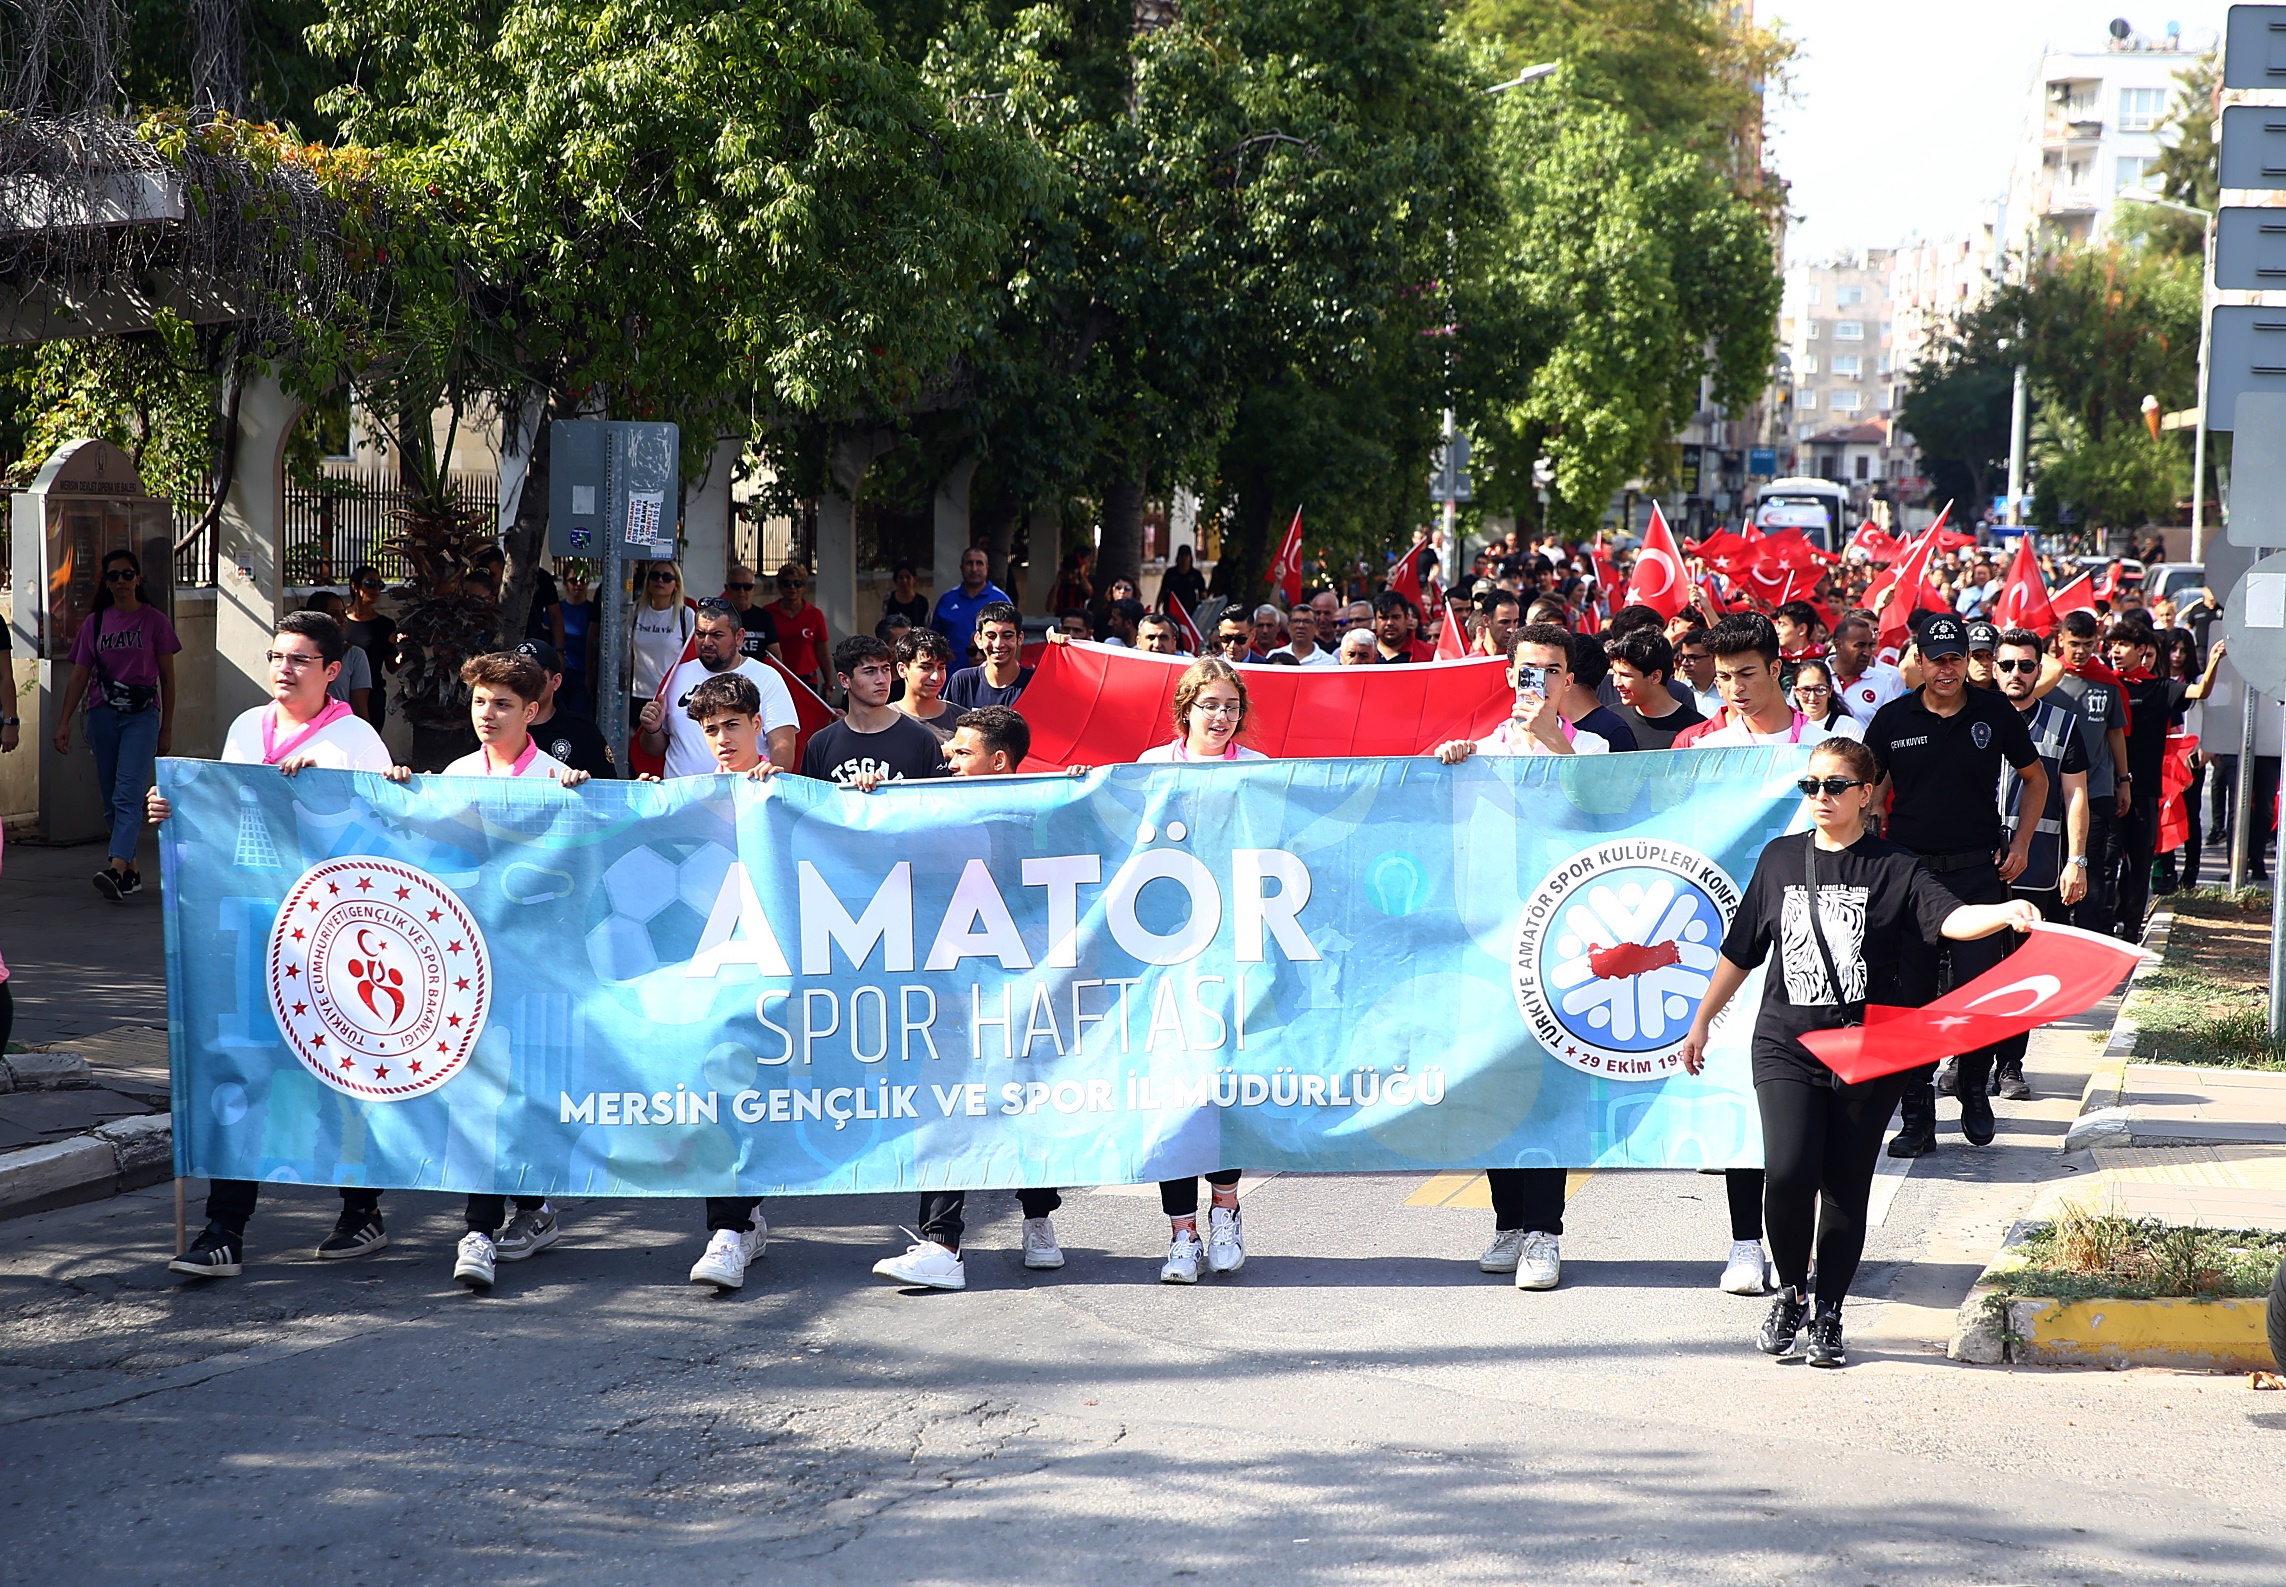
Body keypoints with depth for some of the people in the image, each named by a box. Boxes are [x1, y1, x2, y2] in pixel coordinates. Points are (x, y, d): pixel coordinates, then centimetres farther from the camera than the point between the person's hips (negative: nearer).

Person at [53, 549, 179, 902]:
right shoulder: (95, 623, 10)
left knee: (128, 793, -17)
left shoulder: (154, 621, 2)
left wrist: (167, 727, 3)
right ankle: (131, 871, 15)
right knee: (111, 799, 6)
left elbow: (167, 677, 5)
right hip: (102, 714, 4)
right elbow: (79, 676, 10)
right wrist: (63, 722, 0)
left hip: (142, 714, -4)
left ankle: (117, 869, -31)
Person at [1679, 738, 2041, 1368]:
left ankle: (1827, 1316, 19)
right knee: (1788, 1172, -16)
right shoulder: (1780, 859, 9)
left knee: (1847, 1189, 4)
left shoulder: (1896, 870, 0)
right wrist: (1702, 1021, 21)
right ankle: (1790, 1292, 8)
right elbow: (1740, 951, 18)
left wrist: (2006, 912, -37)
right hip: (1786, 1044, 1)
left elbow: (1950, 918, -17)